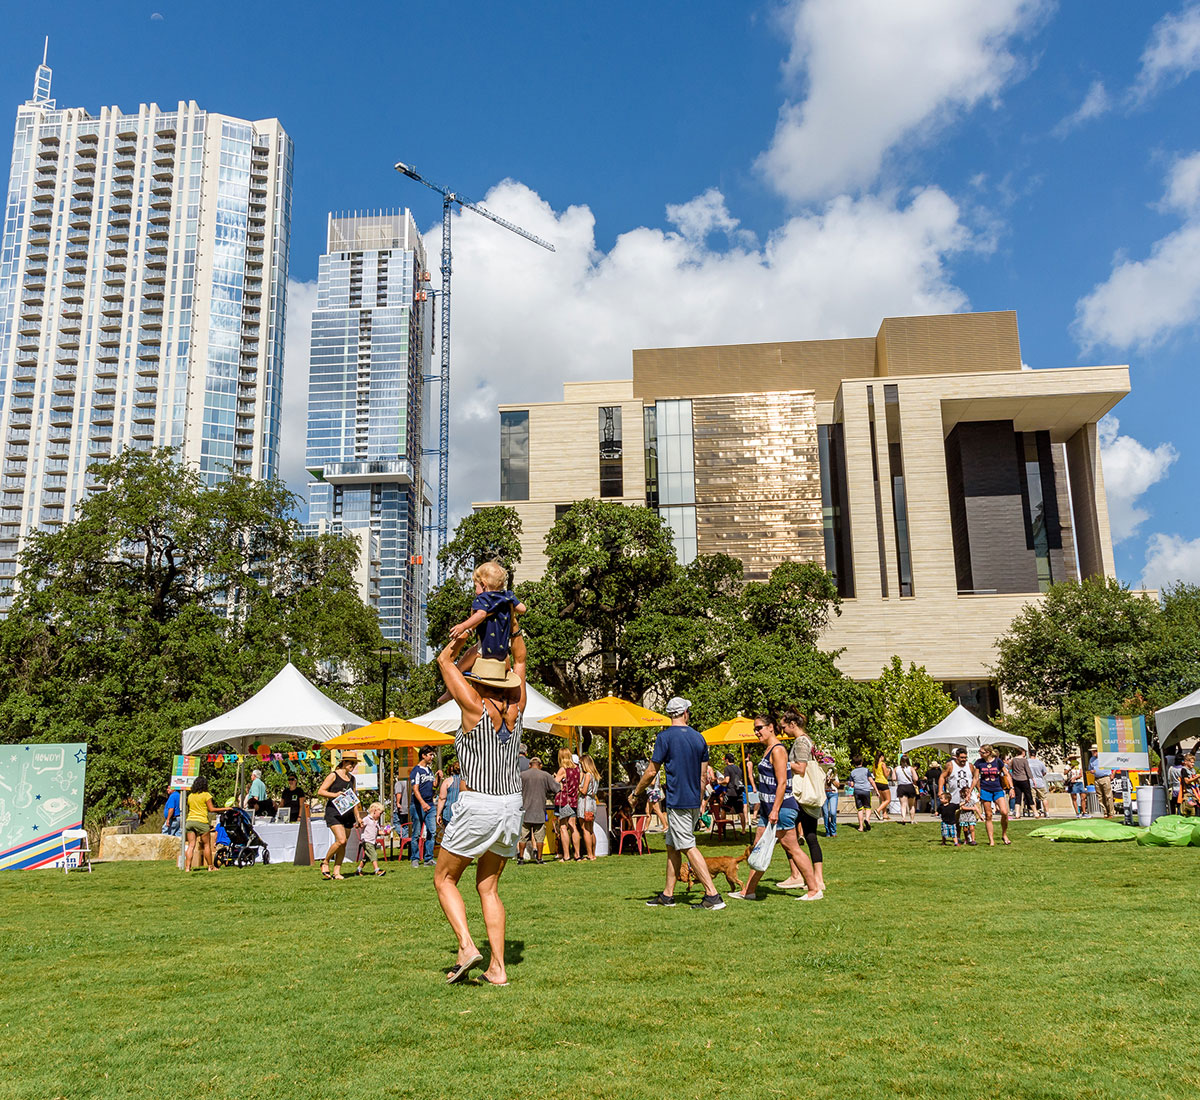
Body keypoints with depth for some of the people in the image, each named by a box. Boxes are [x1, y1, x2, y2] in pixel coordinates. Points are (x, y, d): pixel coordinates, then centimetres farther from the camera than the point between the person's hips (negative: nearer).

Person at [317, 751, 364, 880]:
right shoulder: (333, 775, -2)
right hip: (334, 812, -6)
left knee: (343, 844, 3)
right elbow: (320, 792, -5)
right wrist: (335, 795, -19)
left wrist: (358, 816, 18)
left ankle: (336, 872, 10)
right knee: (341, 840, -18)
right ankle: (325, 862, 3)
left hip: (348, 813, 6)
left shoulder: (352, 778, 16)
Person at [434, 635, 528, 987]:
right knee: (488, 887, 13)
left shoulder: (475, 706, -11)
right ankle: (497, 968, 7)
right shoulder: (515, 710, 2)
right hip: (511, 805, 6)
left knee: (444, 879, 11)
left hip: (477, 806, -6)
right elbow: (520, 661, 19)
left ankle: (467, 947, -6)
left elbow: (445, 660, 1)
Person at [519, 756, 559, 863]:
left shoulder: (522, 775, 0)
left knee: (523, 835, 8)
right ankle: (539, 858, 7)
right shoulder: (546, 775, -1)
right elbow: (557, 788, 1)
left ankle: (520, 857, 11)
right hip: (539, 811, -1)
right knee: (539, 835, 6)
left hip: (525, 811, 1)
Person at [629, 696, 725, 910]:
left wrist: (635, 794, 6)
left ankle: (713, 896, -12)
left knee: (688, 848, -7)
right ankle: (668, 895, 20)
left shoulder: (665, 737, -10)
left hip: (678, 803, -7)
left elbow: (651, 772, -8)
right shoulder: (698, 737, 8)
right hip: (694, 802, 7)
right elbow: (703, 776, 13)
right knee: (672, 846, 15)